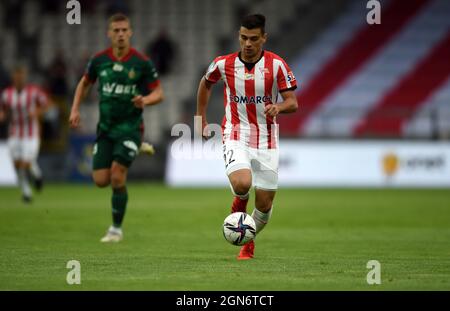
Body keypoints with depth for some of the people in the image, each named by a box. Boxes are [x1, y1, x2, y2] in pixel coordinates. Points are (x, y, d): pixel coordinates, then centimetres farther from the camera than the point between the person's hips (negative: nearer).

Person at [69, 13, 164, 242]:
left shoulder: (142, 63, -10)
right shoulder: (99, 60, 0)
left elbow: (159, 93, -3)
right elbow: (85, 83, 16)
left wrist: (145, 100, -25)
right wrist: (75, 109, 5)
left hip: (130, 127, -4)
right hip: (106, 127, 4)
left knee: (117, 177, -15)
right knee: (101, 181, -4)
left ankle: (116, 228, 1)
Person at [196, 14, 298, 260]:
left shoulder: (276, 64, -7)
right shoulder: (223, 64, -3)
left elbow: (292, 103, -6)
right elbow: (206, 84, 18)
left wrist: (278, 107, -28)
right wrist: (201, 119, 17)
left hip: (266, 140, 1)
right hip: (236, 136, -1)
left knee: (264, 205, 3)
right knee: (242, 183, -30)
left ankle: (248, 242, 33)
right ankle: (240, 202, 8)